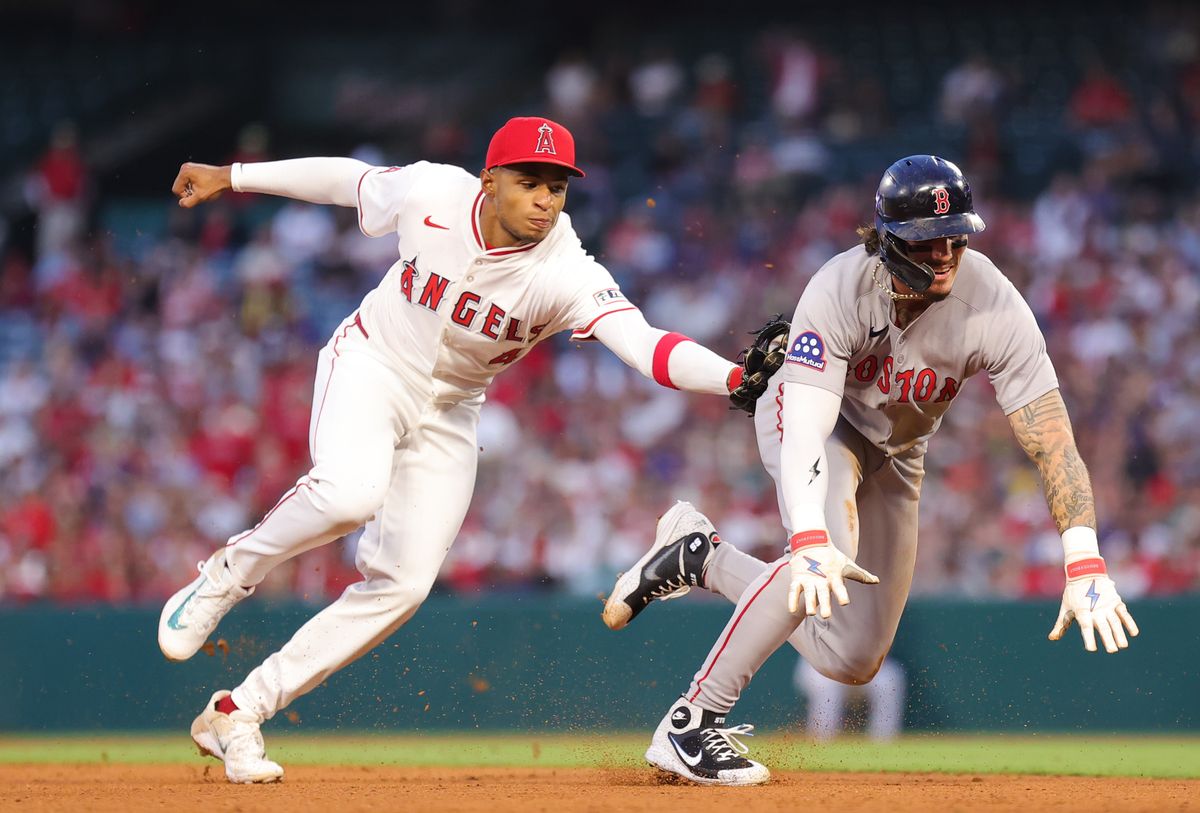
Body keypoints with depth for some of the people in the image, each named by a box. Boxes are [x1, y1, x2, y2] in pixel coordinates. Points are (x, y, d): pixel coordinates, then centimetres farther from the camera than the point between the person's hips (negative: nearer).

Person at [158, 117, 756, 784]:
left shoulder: (566, 273, -26)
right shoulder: (429, 193, -21)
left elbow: (646, 346, -39)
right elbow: (346, 178, -1)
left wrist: (736, 378, -57)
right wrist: (232, 176, 9)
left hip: (449, 413, 2)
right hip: (372, 366, -2)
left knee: (403, 583, -5)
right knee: (351, 492, -33)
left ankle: (239, 714, 8)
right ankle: (228, 575, -4)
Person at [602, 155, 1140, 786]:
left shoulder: (997, 309, -32)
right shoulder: (840, 291, -36)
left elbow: (1053, 445, -33)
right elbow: (804, 433, -44)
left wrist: (1085, 566, -46)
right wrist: (809, 540, -62)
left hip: (895, 451, 4)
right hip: (812, 418, -4)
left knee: (852, 661, 4)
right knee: (826, 555, -37)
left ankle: (701, 559, 23)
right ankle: (690, 724, -27)